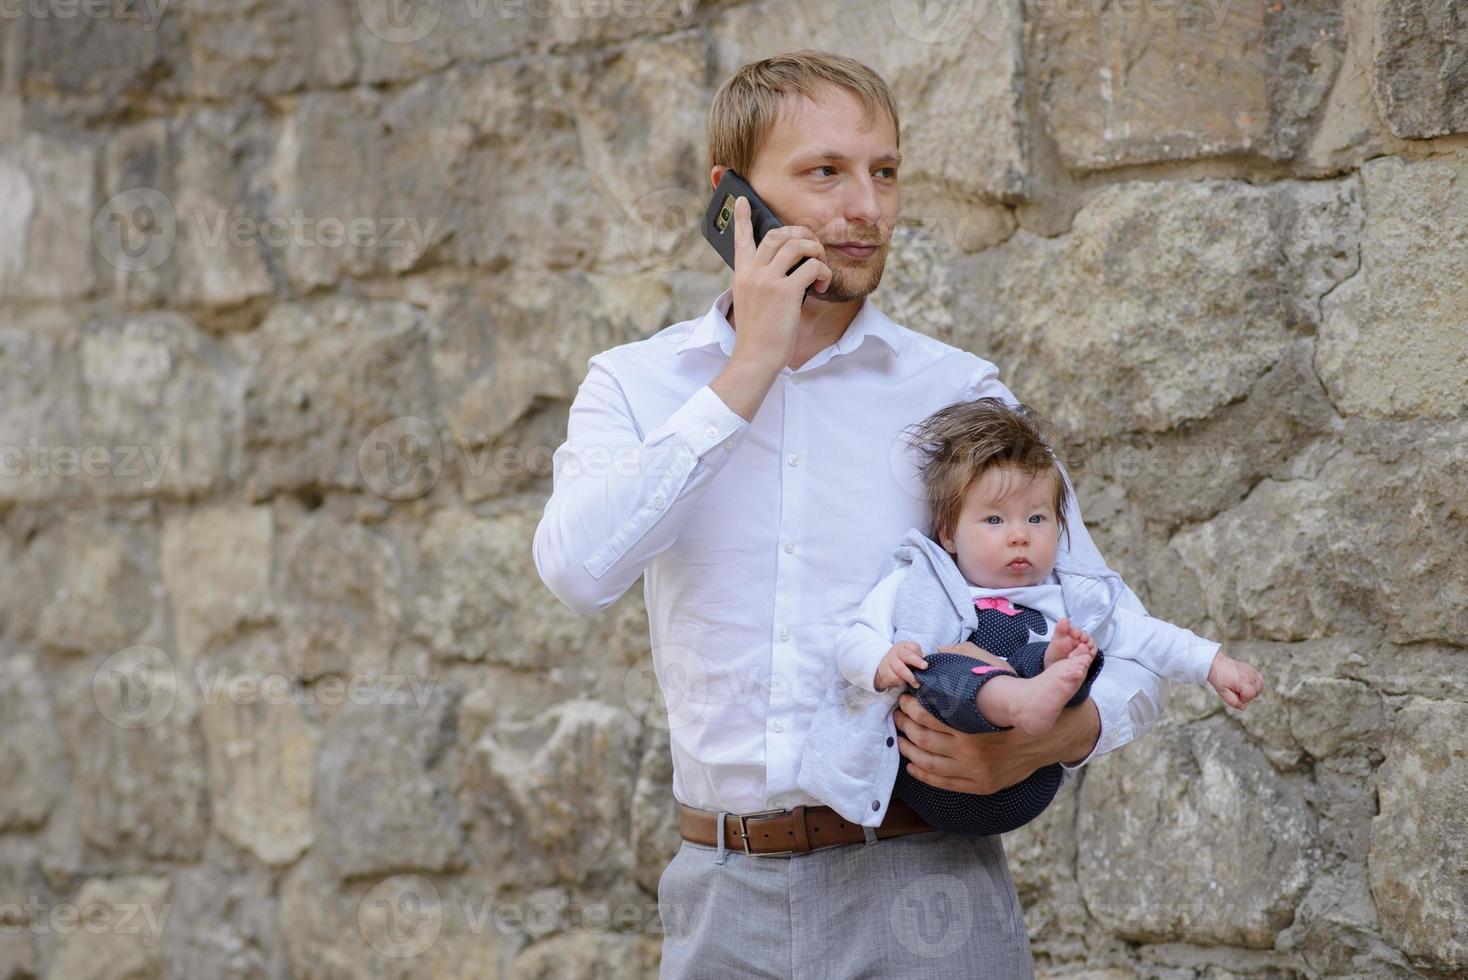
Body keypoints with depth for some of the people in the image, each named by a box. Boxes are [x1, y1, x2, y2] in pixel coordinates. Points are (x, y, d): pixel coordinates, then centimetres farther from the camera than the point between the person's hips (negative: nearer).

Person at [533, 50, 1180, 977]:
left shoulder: (959, 393, 2)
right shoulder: (637, 386, 5)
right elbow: (581, 568, -16)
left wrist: (1060, 737, -19)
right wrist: (749, 370, -12)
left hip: (921, 894, -1)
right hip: (728, 900, 1)